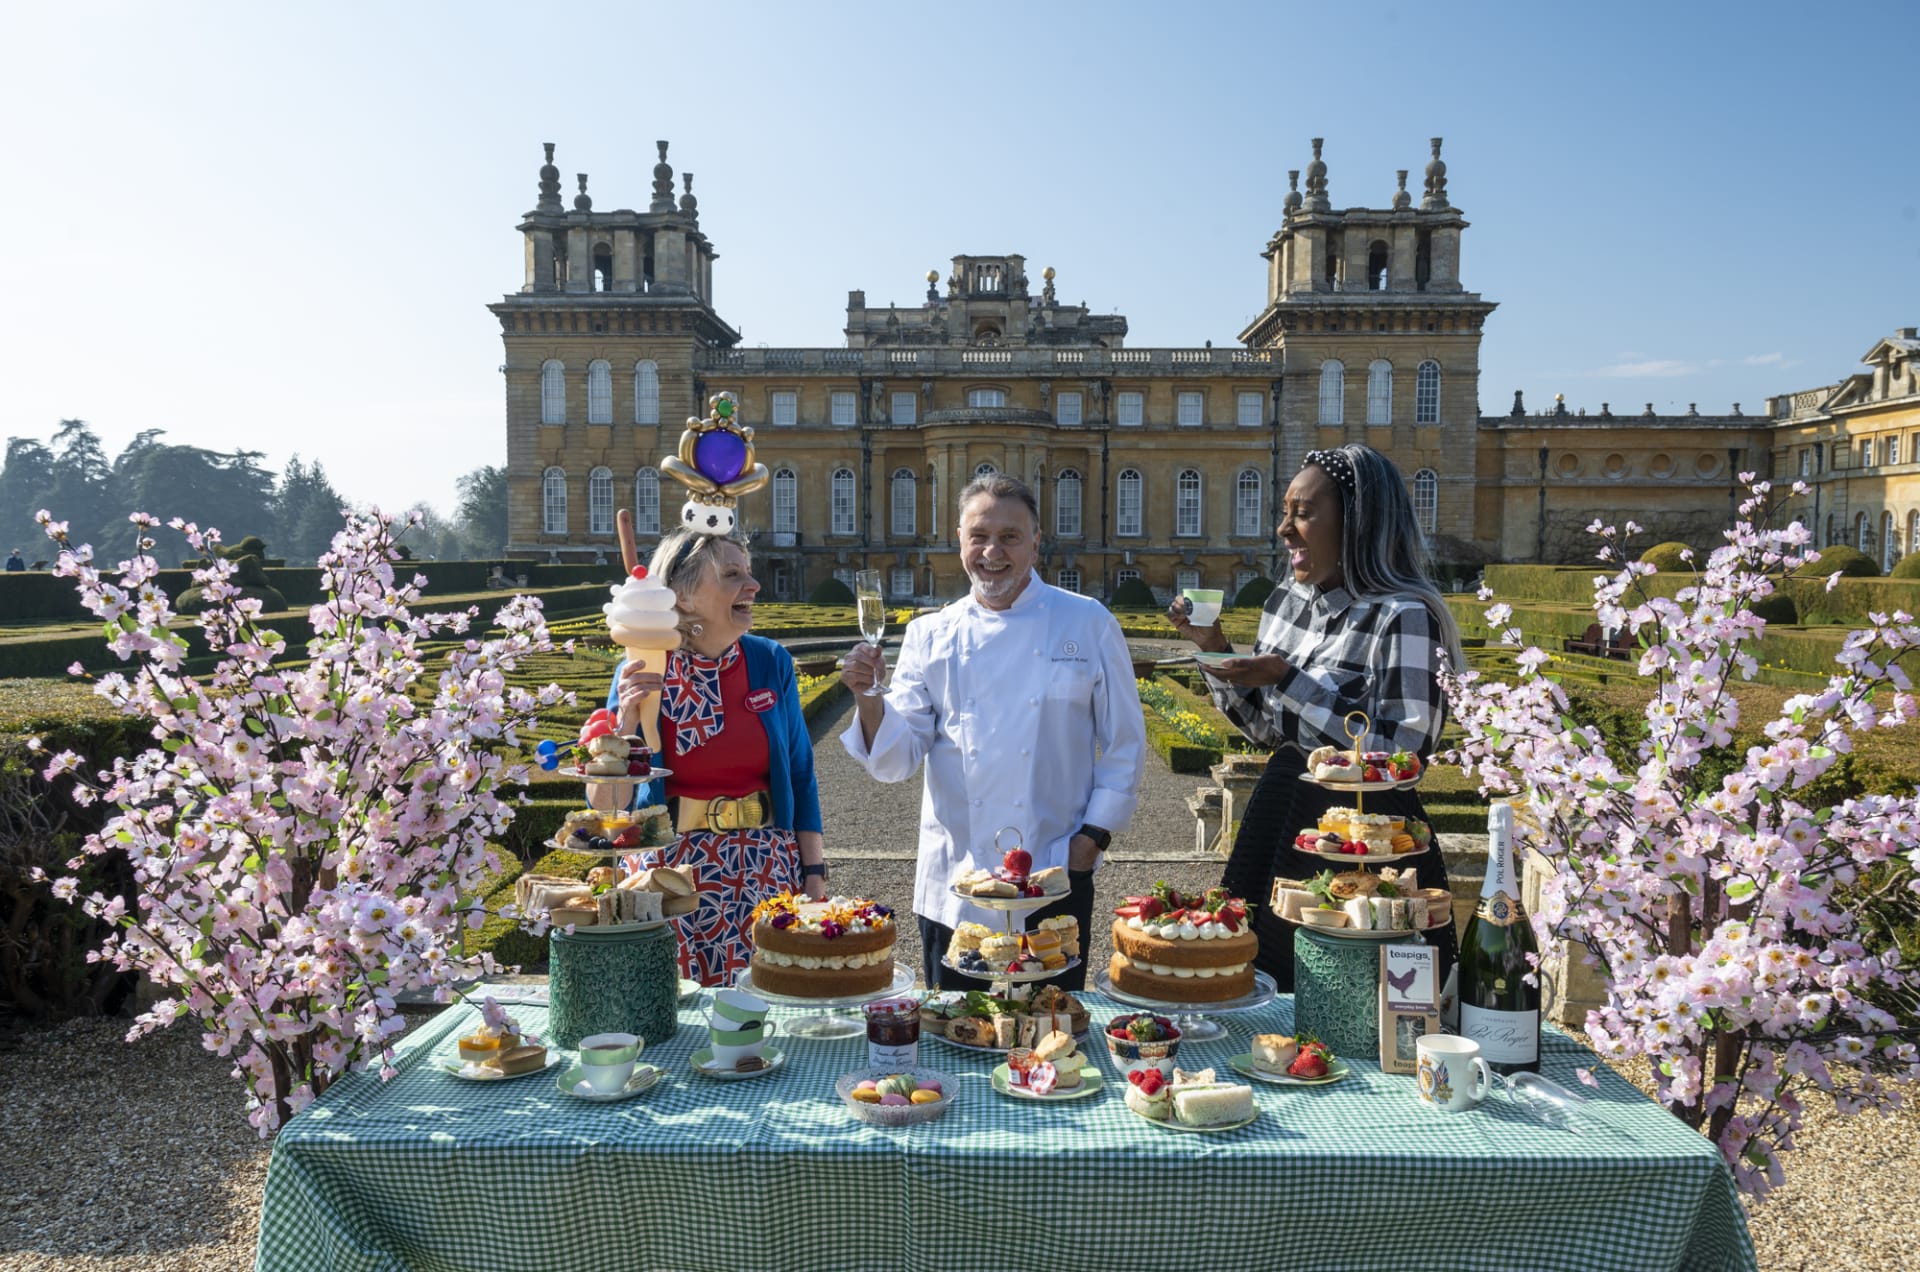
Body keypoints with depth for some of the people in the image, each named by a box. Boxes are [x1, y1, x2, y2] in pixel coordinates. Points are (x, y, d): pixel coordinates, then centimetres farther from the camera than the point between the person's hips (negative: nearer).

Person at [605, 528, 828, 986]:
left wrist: (815, 875, 2)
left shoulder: (771, 662, -1)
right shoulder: (641, 675, -6)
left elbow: (801, 775, 5)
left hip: (766, 874, 2)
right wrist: (626, 720, -20)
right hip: (672, 877, -1)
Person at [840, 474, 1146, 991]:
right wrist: (868, 700, -19)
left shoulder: (1088, 623, 0)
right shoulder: (931, 635, 3)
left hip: (1055, 882, -1)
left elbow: (1125, 745, 4)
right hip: (952, 887, 2)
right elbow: (898, 757, -2)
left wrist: (1093, 834, -4)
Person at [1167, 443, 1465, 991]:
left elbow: (1401, 756, -23)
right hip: (1278, 819, 7)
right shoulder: (1288, 599, 5)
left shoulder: (1403, 616, -17)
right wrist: (1215, 649, 0)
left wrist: (1288, 681, -23)